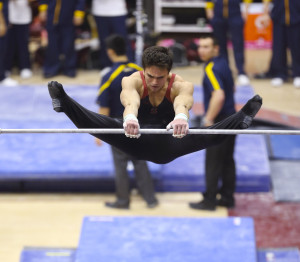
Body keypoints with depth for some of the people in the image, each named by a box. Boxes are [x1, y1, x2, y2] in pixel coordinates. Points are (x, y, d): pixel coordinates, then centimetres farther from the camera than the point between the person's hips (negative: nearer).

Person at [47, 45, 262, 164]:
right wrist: (130, 118, -66)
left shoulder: (181, 85, -16)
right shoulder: (133, 81, -15)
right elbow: (131, 100, -41)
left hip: (167, 147, 0)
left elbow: (182, 102, -42)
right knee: (107, 125, -31)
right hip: (135, 140, 0)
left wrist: (181, 117, -68)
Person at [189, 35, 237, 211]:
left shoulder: (212, 68, -19)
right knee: (227, 161, 14)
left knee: (213, 164, 0)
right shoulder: (223, 63, 10)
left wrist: (209, 119, -25)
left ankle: (210, 201, 7)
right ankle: (227, 198, 21)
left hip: (219, 122, -9)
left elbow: (219, 95, -32)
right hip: (231, 117, 9)